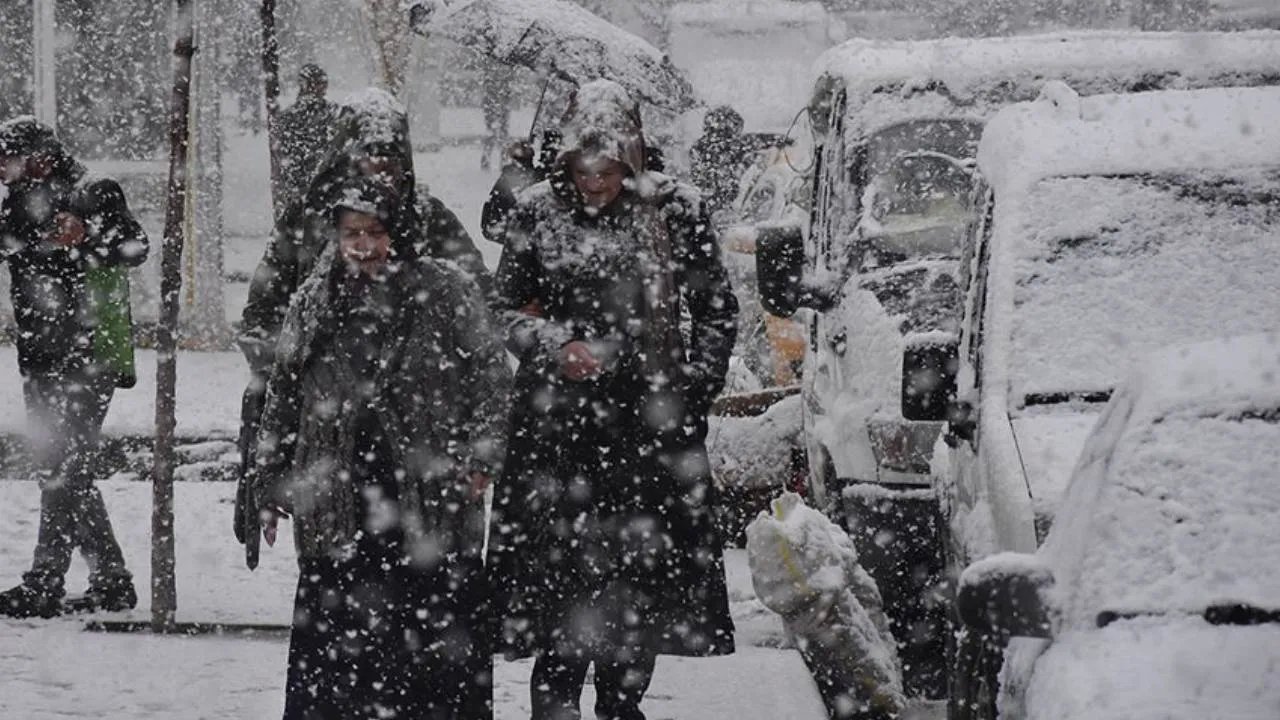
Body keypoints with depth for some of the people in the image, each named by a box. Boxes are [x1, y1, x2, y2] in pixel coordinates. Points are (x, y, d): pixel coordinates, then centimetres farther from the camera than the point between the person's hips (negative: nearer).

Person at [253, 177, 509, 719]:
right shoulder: (315, 305, 11)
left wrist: (480, 459, -9)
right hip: (338, 508, 2)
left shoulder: (445, 295, 2)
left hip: (430, 497, -2)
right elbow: (282, 400, 17)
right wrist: (272, 486, 14)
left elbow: (491, 375, 2)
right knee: (330, 644, 1)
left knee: (442, 633, 0)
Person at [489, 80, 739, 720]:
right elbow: (508, 309, 8)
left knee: (644, 571, 7)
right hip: (557, 422, -1)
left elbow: (715, 309, 9)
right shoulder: (537, 212, 2)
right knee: (561, 567, -6)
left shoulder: (675, 211, 1)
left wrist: (694, 389, 0)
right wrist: (558, 346, -10)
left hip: (651, 421, 1)